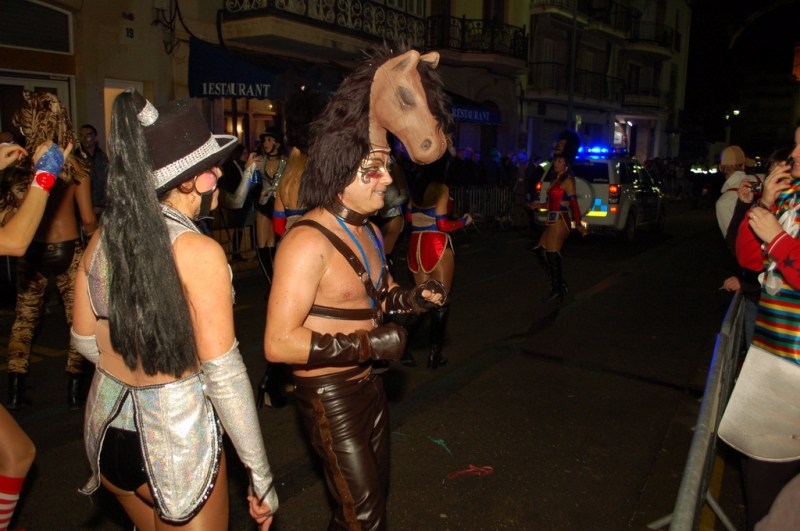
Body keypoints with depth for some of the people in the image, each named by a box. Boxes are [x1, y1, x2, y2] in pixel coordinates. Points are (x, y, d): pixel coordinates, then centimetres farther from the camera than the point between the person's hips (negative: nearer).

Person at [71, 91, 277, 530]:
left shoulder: (103, 238, -2)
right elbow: (223, 374, -20)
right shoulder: (198, 252, -21)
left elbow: (85, 342, 9)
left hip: (108, 429, 6)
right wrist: (261, 477, -12)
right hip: (177, 438, -6)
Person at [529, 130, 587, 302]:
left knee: (552, 256, -3)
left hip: (559, 222, -10)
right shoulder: (557, 178, 15)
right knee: (540, 252, 13)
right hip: (553, 222, 10)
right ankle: (560, 285, 20)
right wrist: (539, 206, 30)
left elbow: (573, 202, -21)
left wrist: (578, 223, -29)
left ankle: (557, 290, 10)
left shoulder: (567, 179, -11)